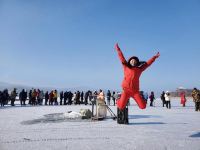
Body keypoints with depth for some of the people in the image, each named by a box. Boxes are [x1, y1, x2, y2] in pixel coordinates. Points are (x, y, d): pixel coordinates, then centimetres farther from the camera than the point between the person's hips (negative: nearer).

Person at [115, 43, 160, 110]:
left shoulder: (139, 69, 10)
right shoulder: (126, 67, 8)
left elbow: (147, 63, 16)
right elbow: (122, 58, 9)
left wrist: (155, 57, 18)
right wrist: (118, 50, 8)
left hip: (135, 91, 2)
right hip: (126, 90, -1)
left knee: (143, 106, -4)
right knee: (121, 106, -11)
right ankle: (119, 101, 27)